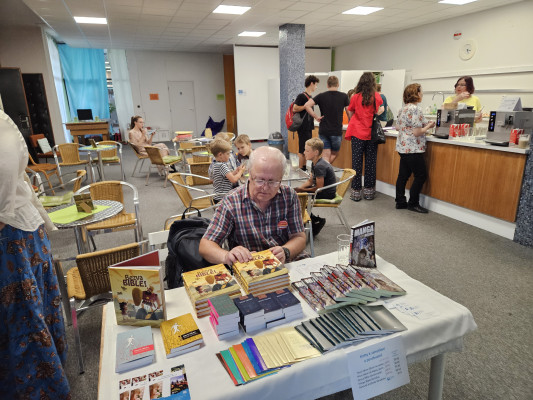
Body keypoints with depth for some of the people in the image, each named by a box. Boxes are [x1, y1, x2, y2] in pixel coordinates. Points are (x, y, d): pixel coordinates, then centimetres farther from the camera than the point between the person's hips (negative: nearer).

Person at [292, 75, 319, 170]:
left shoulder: (310, 96, 16)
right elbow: (294, 109, -19)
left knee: (306, 150, 12)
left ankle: (304, 169, 20)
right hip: (303, 127, -9)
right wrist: (306, 105, -17)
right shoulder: (302, 96, -11)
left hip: (309, 127, 9)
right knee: (302, 150, -6)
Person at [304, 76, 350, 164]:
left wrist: (316, 117, -4)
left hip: (323, 131, 1)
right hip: (337, 131, -1)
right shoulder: (344, 96, -1)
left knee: (326, 155, 5)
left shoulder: (321, 96, 1)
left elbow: (307, 105, -11)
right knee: (334, 154, 18)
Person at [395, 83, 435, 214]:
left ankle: (400, 202, 19)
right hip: (413, 149, -9)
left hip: (403, 147, 9)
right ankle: (413, 203, 8)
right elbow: (417, 132, -19)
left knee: (403, 175, 12)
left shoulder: (403, 108, 11)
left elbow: (397, 127, 19)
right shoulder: (416, 109, -16)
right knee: (421, 175, 2)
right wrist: (429, 126, -4)